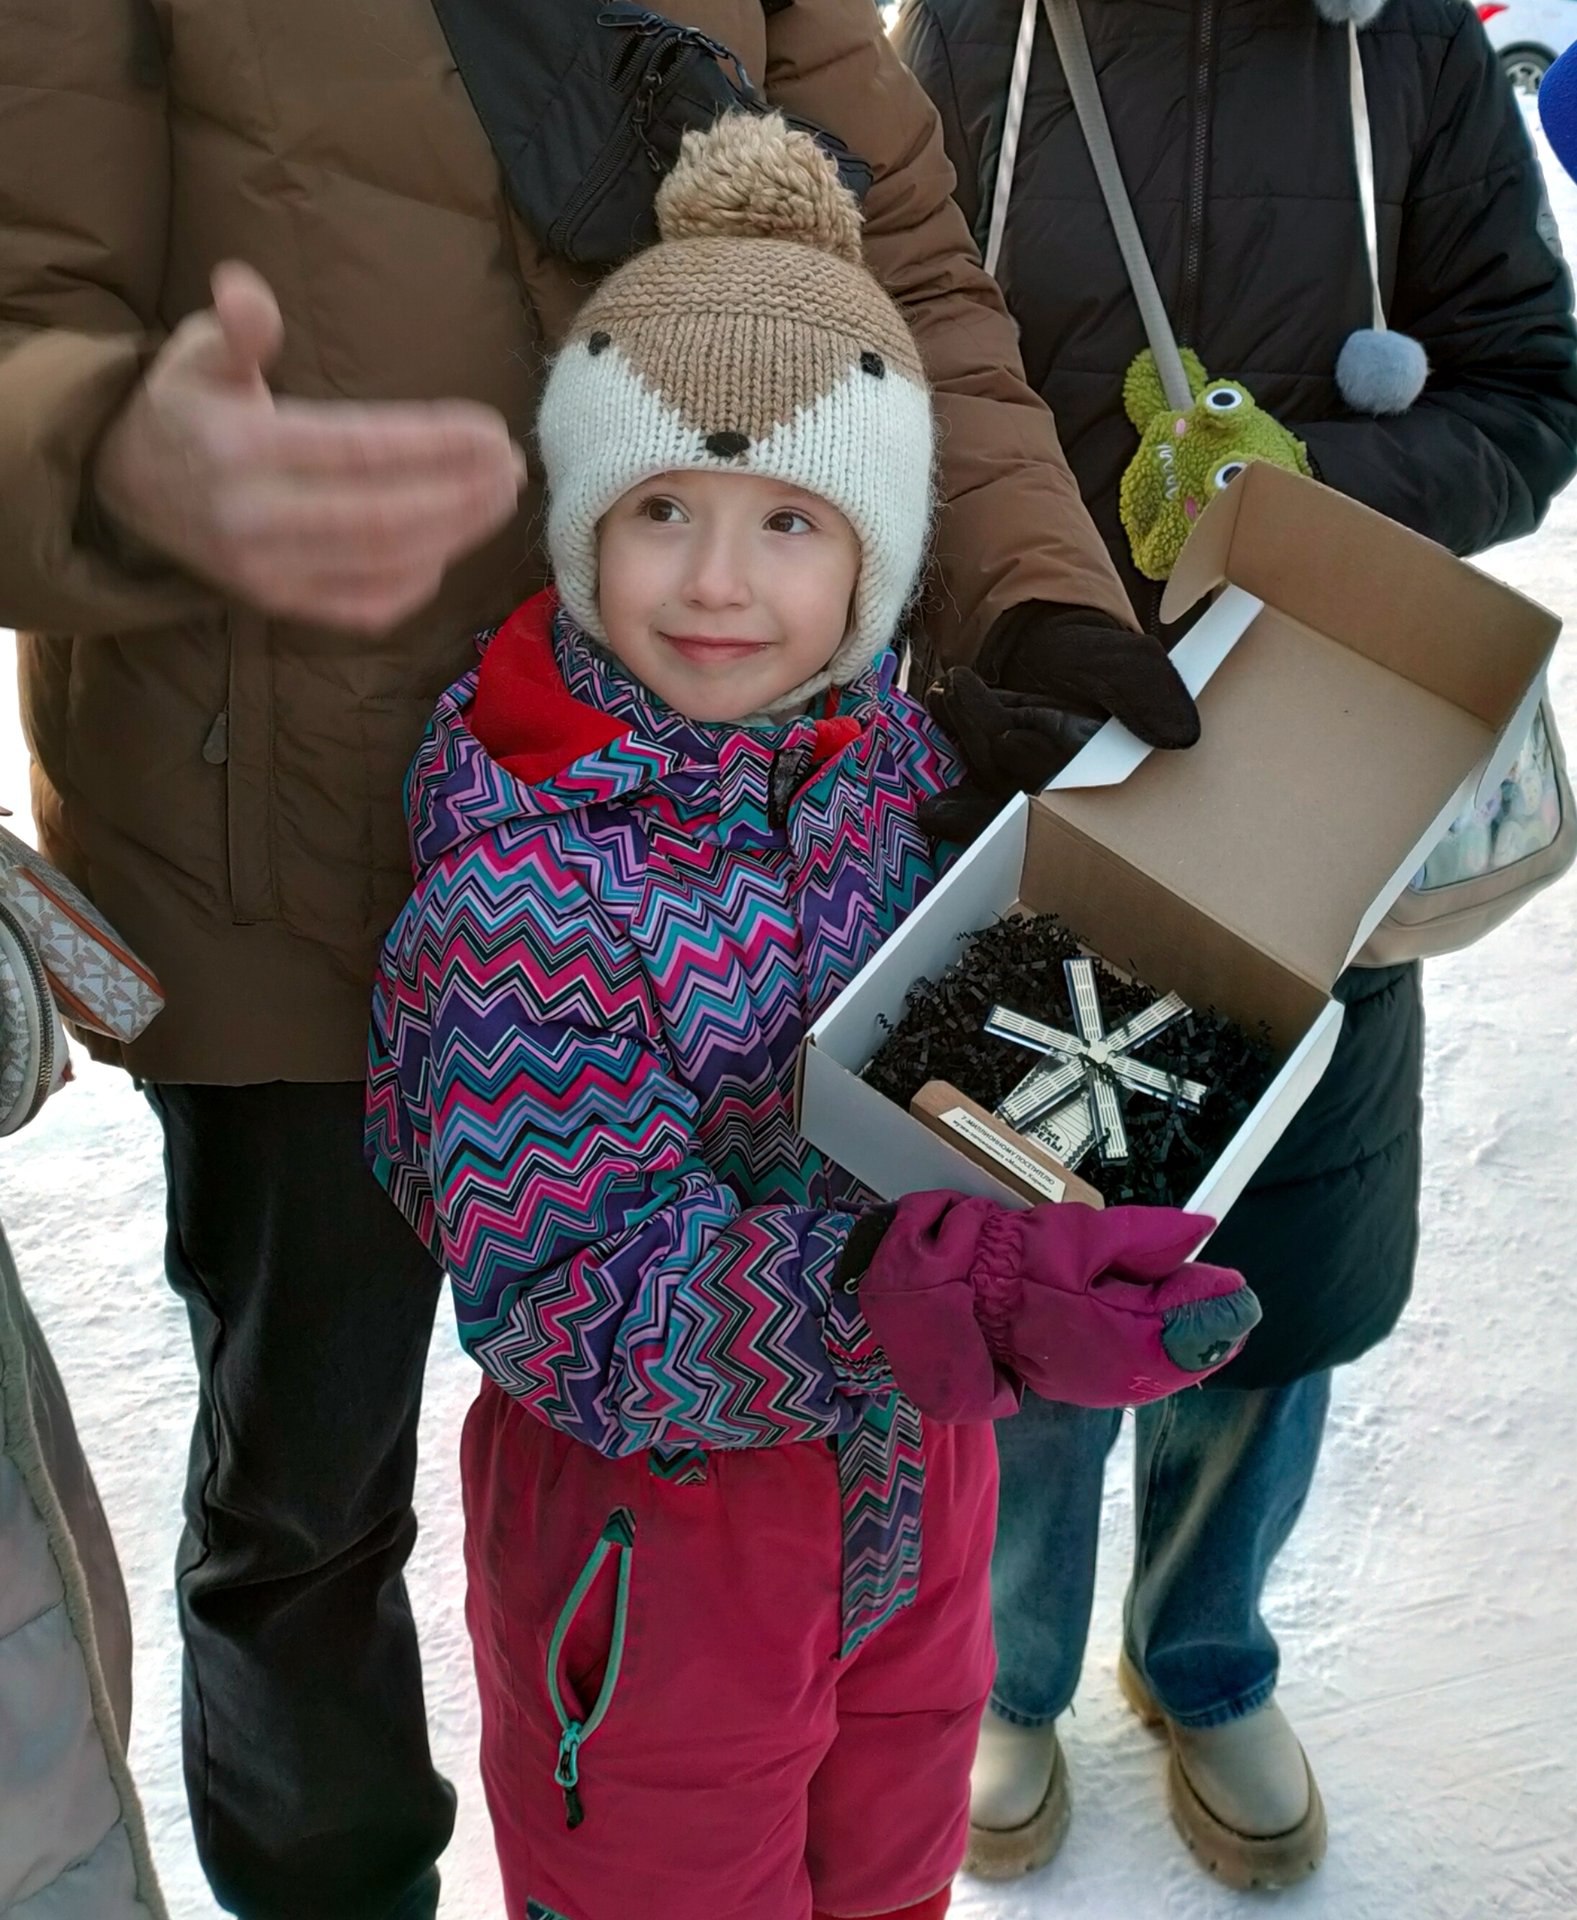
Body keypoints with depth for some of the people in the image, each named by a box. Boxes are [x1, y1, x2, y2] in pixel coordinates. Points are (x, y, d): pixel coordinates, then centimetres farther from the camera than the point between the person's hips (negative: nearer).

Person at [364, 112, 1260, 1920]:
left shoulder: (889, 753, -8)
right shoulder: (522, 886, -27)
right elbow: (568, 1294, -32)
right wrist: (916, 1299, -46)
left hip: (912, 1484, 6)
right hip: (650, 1518, -5)